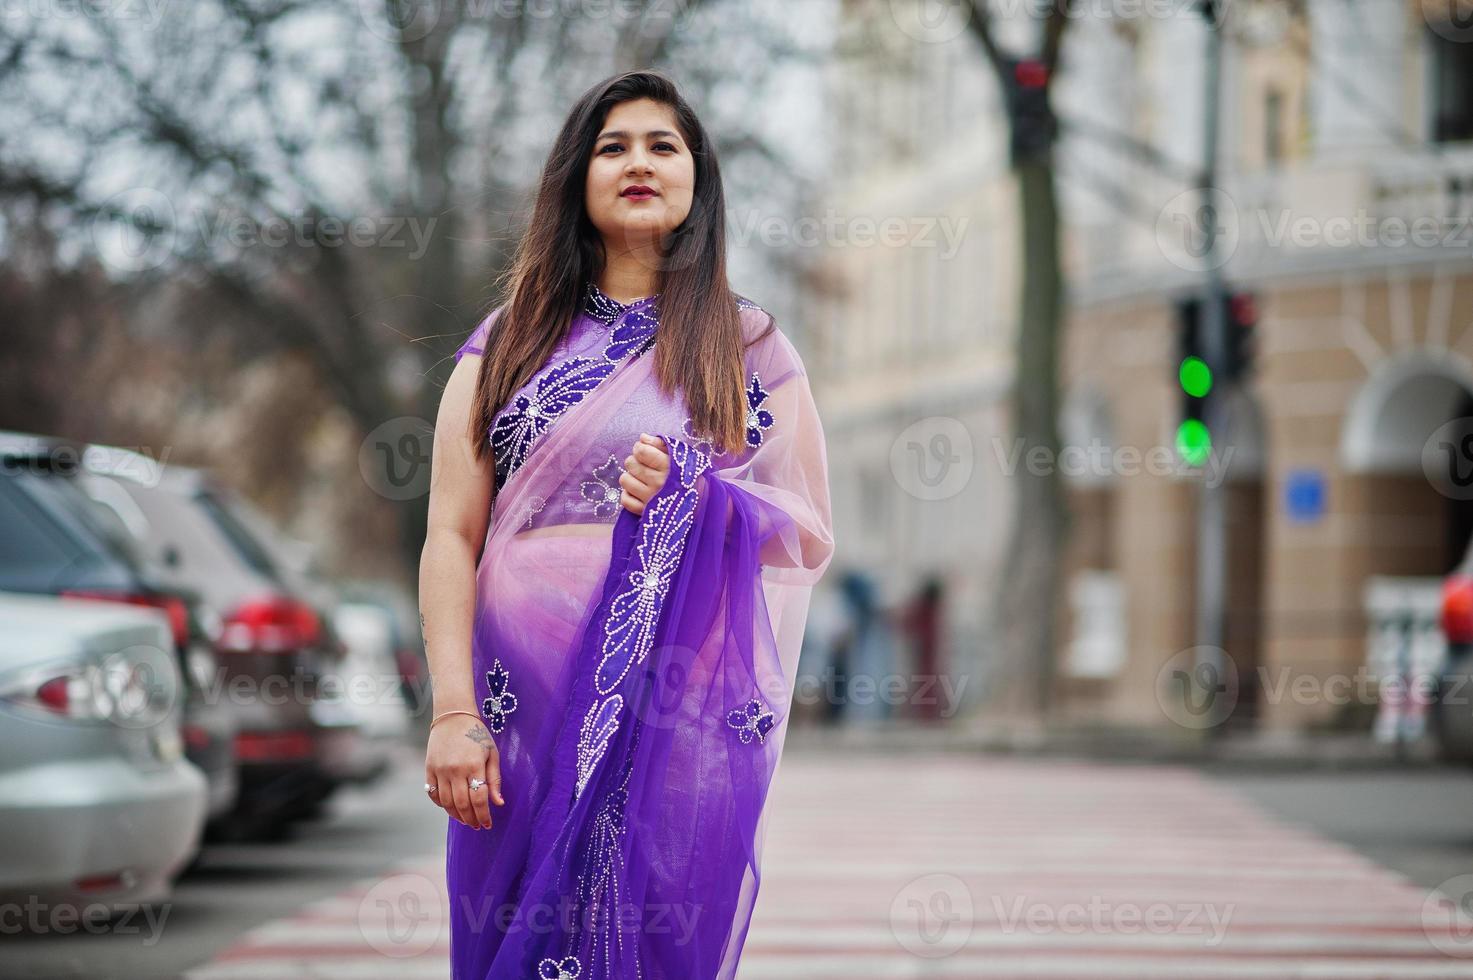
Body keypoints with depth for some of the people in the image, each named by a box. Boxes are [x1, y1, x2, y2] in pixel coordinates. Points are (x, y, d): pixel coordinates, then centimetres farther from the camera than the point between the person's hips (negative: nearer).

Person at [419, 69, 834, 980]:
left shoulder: (750, 347, 9)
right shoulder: (510, 340, 10)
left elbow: (812, 536, 6)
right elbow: (452, 539, 3)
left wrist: (691, 500, -13)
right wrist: (453, 711, -9)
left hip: (688, 714, -1)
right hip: (527, 709, 1)